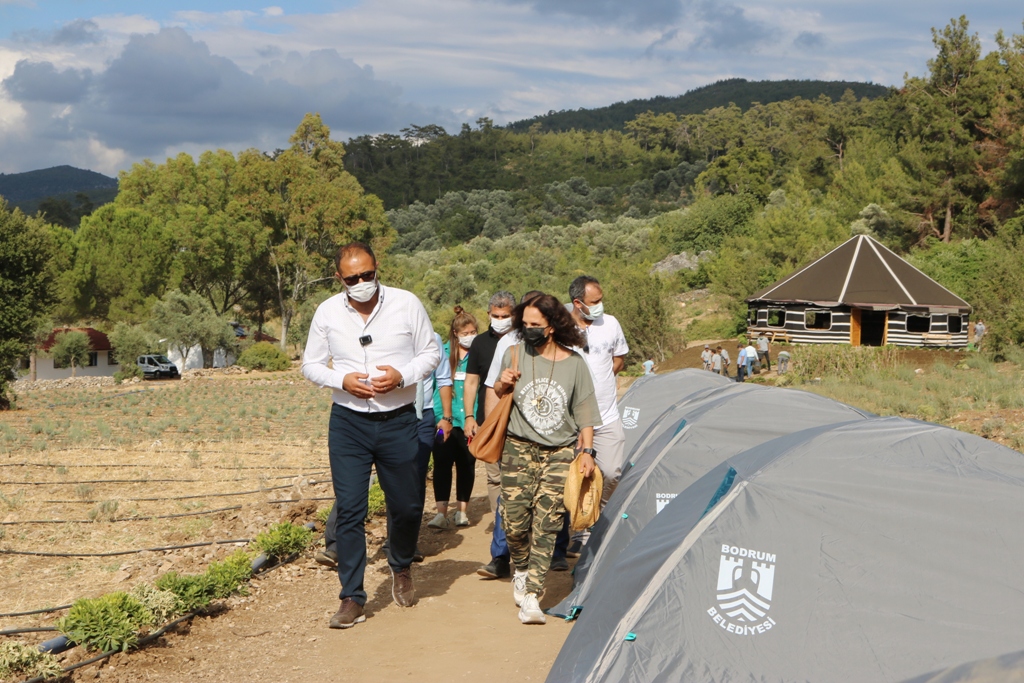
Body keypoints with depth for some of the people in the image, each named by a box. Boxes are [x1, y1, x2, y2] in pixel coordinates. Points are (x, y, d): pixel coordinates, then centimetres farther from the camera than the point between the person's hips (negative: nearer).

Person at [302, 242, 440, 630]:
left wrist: (402, 375, -16)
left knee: (407, 506, 9)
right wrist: (342, 380, -13)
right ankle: (352, 597, 8)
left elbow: (431, 353, 4)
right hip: (348, 422, 0)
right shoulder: (327, 313, 0)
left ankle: (401, 567, 40)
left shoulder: (406, 304, -4)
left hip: (398, 420, 0)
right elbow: (311, 365, 8)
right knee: (349, 510, -2)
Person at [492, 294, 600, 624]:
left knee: (546, 524, -8)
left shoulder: (575, 364, -1)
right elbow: (497, 395, 13)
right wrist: (503, 385, -9)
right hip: (520, 449, 1)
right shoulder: (515, 354, 0)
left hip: (560, 454, -1)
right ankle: (521, 572, 25)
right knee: (515, 521, -4)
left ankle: (531, 596, -5)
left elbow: (584, 414, 6)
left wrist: (587, 451, -1)